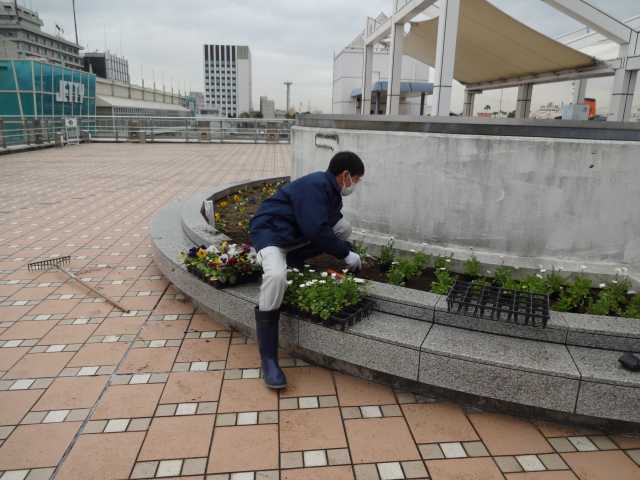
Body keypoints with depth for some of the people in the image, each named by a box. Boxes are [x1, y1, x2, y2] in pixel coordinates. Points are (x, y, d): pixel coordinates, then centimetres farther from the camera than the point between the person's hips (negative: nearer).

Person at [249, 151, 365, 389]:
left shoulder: (330, 189, 6)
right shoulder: (314, 186, -24)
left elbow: (330, 222, 19)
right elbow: (316, 231, -30)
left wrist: (348, 251, 15)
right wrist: (346, 254, -19)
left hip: (299, 234, 9)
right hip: (270, 231, -9)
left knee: (344, 228, 2)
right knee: (276, 276, -38)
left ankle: (291, 259, 2)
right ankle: (268, 359, -28)